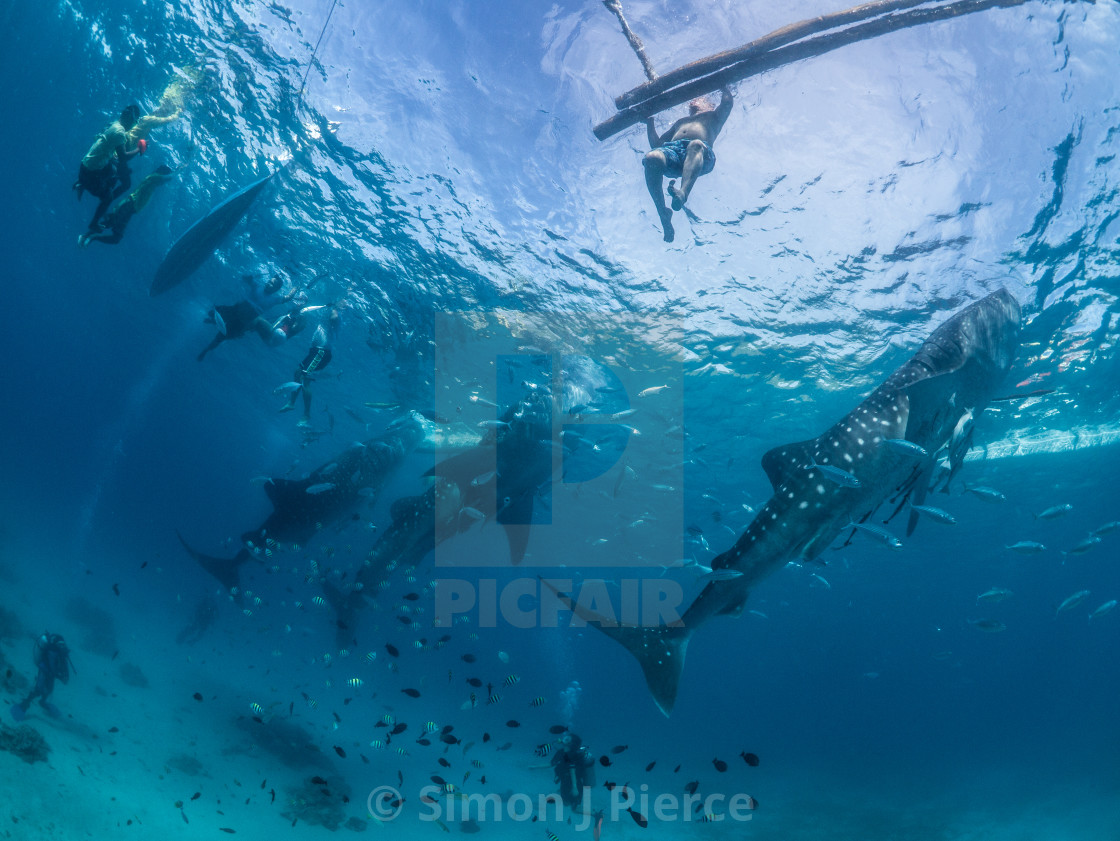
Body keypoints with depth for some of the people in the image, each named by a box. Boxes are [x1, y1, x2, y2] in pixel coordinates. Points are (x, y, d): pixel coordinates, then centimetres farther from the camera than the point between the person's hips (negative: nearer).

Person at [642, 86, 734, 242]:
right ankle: (663, 214, -36)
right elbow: (656, 144, 38)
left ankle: (683, 193, -65)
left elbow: (728, 101, 16)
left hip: (702, 157, -3)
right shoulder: (680, 122, 45)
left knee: (696, 145, -41)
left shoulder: (713, 116, 36)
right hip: (671, 150, 3)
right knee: (651, 158, -32)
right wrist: (649, 120, 33)